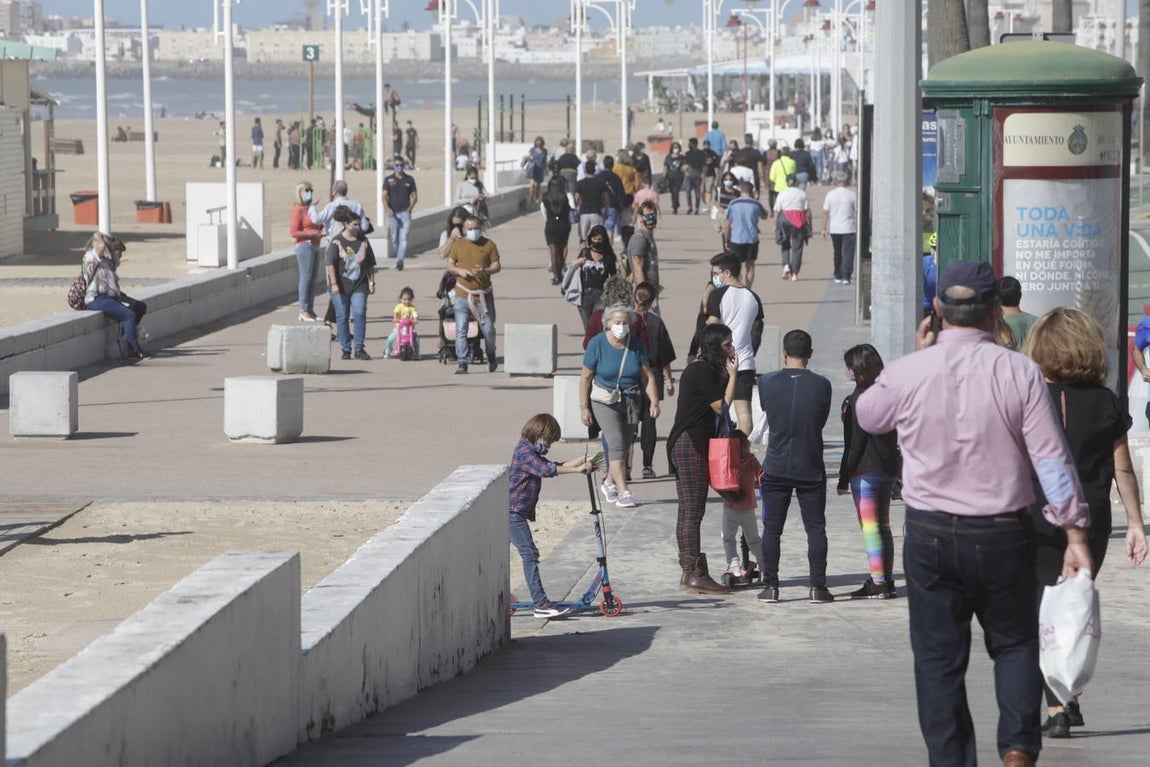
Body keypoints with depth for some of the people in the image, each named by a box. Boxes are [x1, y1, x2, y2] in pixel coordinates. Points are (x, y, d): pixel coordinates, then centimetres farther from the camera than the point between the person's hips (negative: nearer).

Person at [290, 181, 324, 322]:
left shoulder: (310, 209, 17)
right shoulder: (298, 210, -9)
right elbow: (294, 232, -15)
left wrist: (322, 231, 9)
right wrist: (313, 234, -19)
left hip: (314, 246, 9)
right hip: (305, 246, -9)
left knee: (313, 279, 9)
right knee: (306, 277, -8)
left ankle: (310, 310, 12)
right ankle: (303, 311, -6)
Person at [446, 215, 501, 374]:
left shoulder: (489, 245, 3)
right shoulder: (458, 245, 6)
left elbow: (497, 266, 2)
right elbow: (450, 265, 11)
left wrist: (485, 271, -19)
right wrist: (459, 271, -11)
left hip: (483, 295, 0)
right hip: (462, 295, 0)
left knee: (488, 329, 4)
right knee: (461, 330, -8)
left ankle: (491, 358, 31)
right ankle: (462, 364, -5)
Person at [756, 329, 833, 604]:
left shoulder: (767, 383, -7)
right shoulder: (821, 385, -7)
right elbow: (822, 420, 5)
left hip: (776, 468, 0)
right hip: (811, 468, 0)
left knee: (772, 529, 8)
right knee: (815, 528, 6)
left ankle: (770, 586, 7)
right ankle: (818, 587, 4)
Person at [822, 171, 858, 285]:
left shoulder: (830, 194, -1)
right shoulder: (852, 194, -4)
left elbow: (825, 212, -1)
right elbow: (857, 211, 1)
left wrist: (824, 229, 5)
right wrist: (859, 226, 13)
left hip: (834, 229, 2)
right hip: (849, 228, -2)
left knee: (837, 253, 16)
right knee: (848, 253, -1)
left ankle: (838, 276, 21)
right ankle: (846, 277, -10)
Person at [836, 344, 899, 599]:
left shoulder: (856, 400, -13)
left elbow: (854, 442, -14)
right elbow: (893, 436, 13)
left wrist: (844, 479, -9)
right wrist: (892, 466, 19)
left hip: (865, 470, -8)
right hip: (888, 469, 8)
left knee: (870, 527, -6)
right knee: (883, 526, 14)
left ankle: (878, 583, -9)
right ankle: (886, 581, 17)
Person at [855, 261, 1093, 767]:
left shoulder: (908, 373, -6)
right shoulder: (1019, 373, -9)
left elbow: (867, 416, 15)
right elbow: (1053, 459, -9)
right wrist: (1075, 534, -4)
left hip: (930, 535, 0)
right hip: (1003, 535, 0)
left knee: (938, 658, 9)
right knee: (1014, 644, 17)